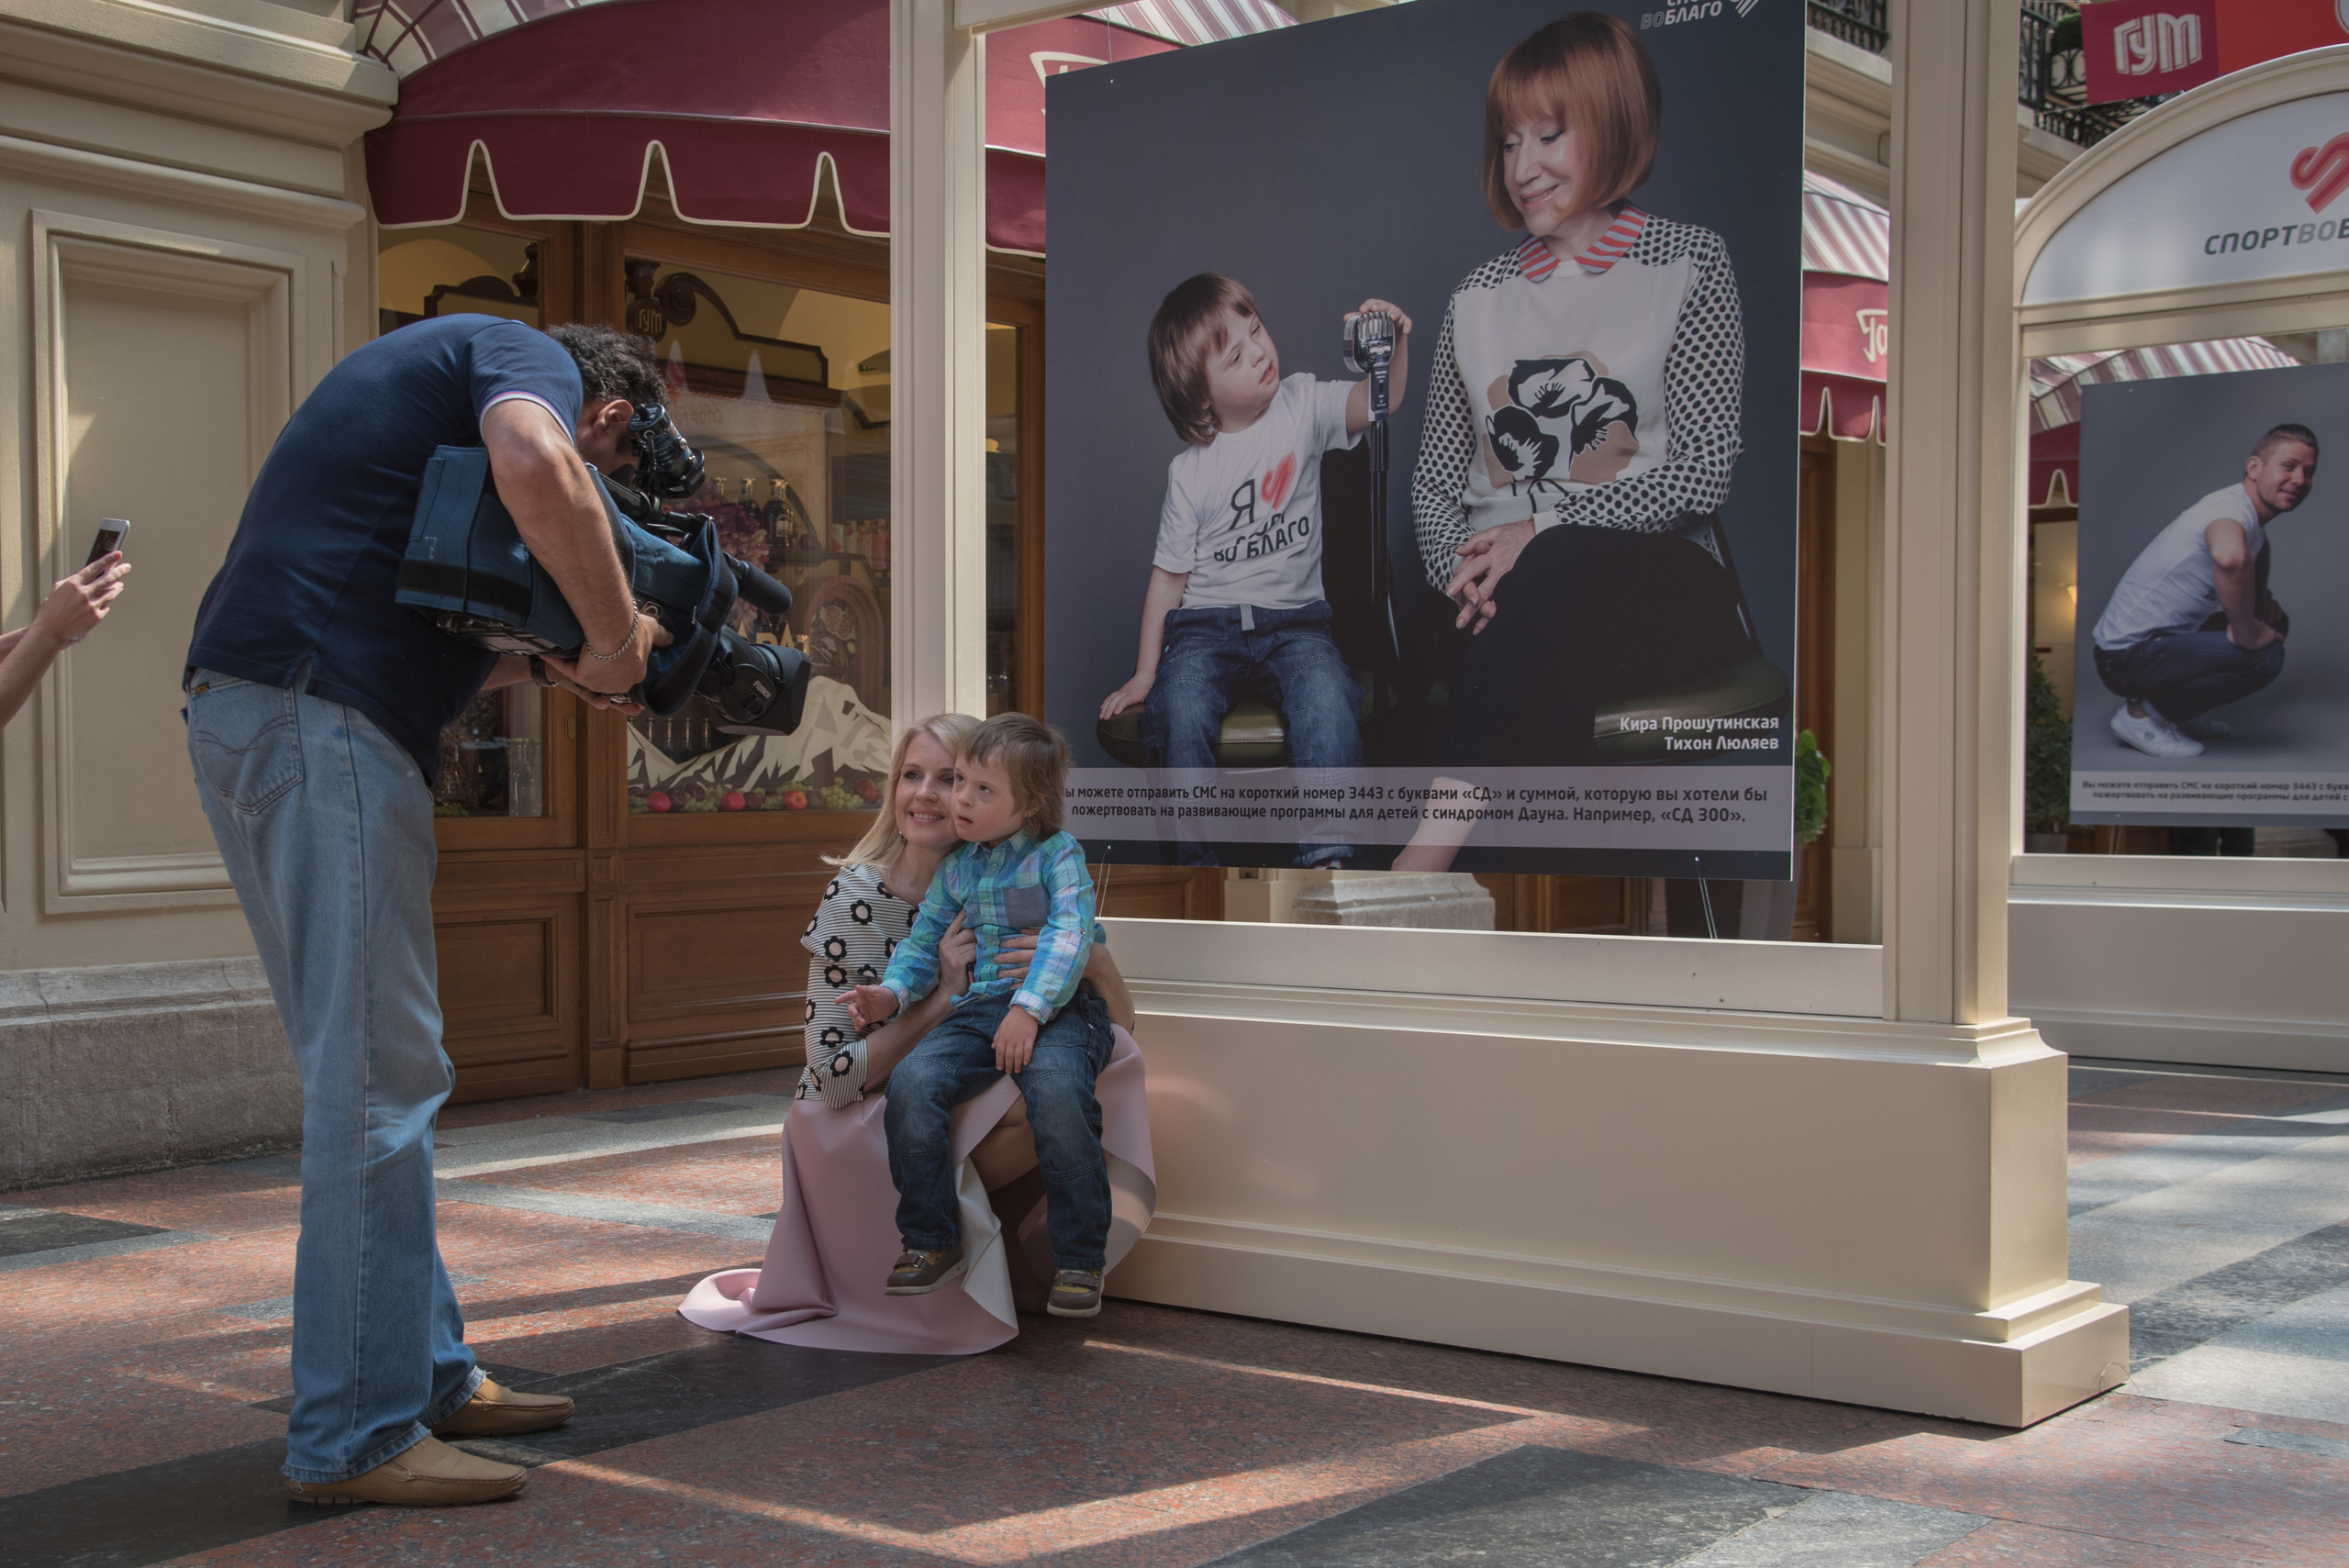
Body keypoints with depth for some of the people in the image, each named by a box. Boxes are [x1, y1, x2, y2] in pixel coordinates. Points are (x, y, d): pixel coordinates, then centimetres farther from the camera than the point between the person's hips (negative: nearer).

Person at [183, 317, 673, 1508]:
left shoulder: (427, 365, 31)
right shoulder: (528, 356, 3)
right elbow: (535, 469, -23)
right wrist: (615, 635, -11)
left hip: (240, 714, 10)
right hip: (320, 712, -10)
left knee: (368, 1074, 14)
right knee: (382, 1077, -8)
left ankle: (426, 1373, 22)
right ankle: (355, 1437, -3)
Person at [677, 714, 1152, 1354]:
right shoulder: (857, 899, -17)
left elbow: (1119, 1021, -5)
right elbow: (834, 1079, -20)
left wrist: (1092, 962, -27)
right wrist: (941, 1000, -26)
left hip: (951, 1119, 6)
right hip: (857, 1136, -5)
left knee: (1102, 1061, -17)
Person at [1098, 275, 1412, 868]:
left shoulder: (1302, 406, 2)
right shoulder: (1190, 471, -1)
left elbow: (1376, 402, -15)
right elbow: (1169, 574, 4)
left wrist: (1393, 346, -36)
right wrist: (1144, 673, 3)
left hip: (1293, 619, 1)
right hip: (1205, 624, 0)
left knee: (1329, 702, -31)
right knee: (1181, 712, -31)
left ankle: (1327, 855, -26)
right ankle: (1197, 860, -17)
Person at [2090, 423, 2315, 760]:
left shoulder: (2254, 527, 11)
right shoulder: (2231, 508, -20)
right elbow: (2229, 558, -45)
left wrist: (2263, 608, 7)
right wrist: (2248, 635, -32)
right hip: (2128, 654, -10)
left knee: (2274, 624, 21)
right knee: (2264, 657, -25)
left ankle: (2172, 709, 15)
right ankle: (2142, 714, -9)